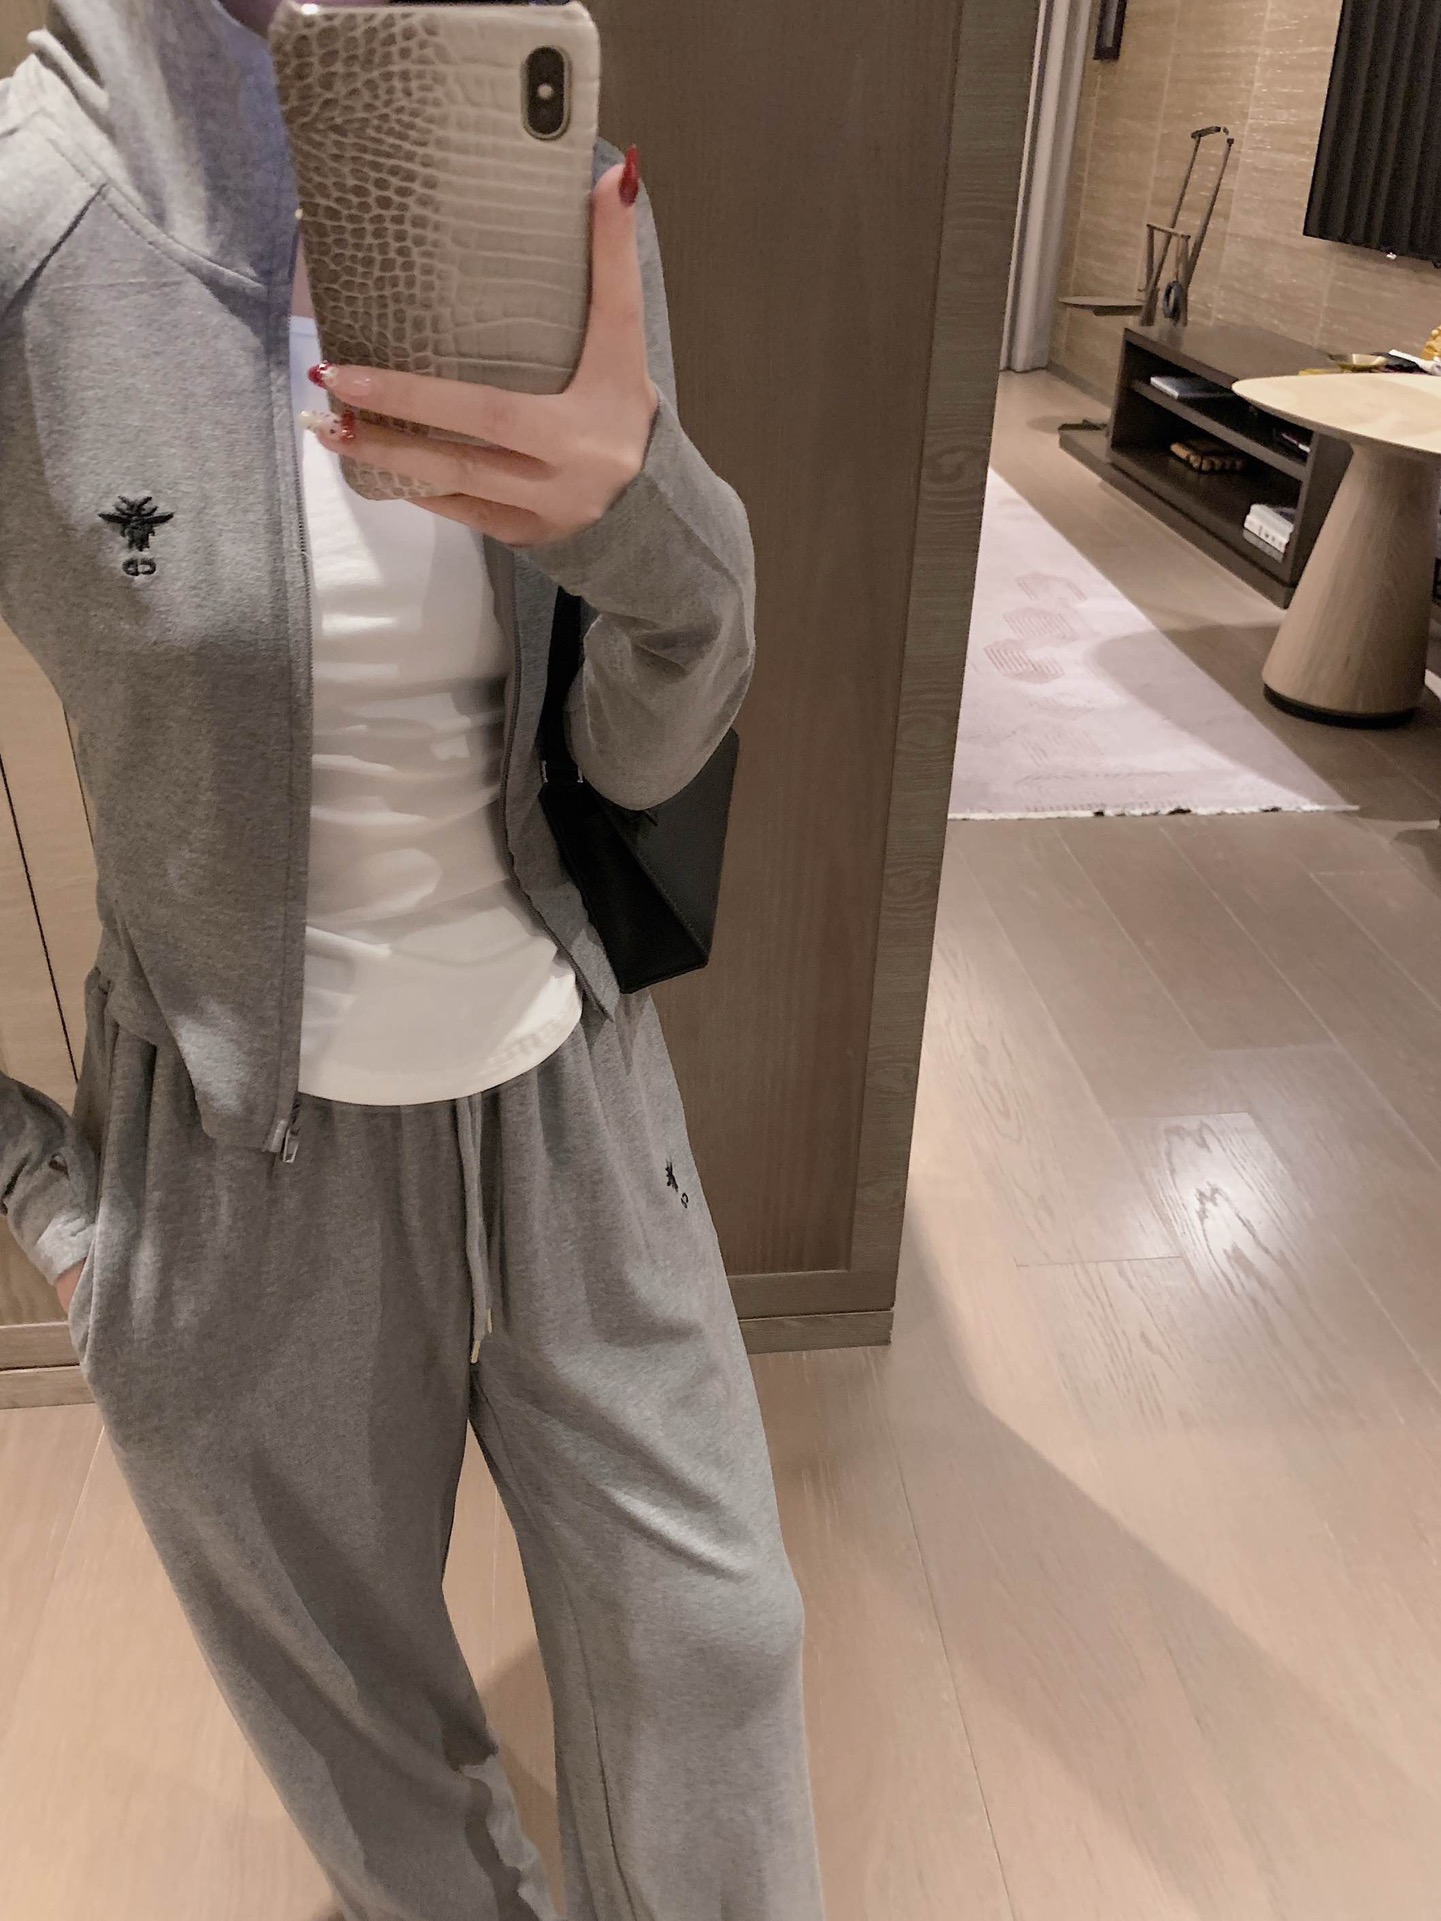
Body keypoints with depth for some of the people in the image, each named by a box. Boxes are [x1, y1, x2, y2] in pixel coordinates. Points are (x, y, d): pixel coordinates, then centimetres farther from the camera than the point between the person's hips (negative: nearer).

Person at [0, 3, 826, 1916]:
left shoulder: (562, 220, -7)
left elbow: (645, 746, -8)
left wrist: (649, 509, -30)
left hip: (569, 1107, 3)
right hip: (254, 1159, -2)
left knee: (711, 1641, 19)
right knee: (355, 1691, 24)